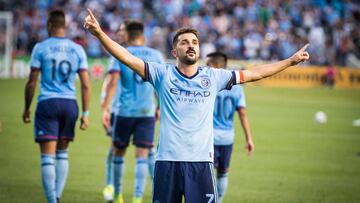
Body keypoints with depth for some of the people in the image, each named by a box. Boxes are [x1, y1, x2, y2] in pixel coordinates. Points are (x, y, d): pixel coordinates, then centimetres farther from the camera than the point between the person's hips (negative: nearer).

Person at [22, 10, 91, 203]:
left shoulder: (41, 48, -3)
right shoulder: (77, 50, 5)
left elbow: (32, 82, -4)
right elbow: (86, 85, 3)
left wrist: (27, 108, 7)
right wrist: (85, 113, 7)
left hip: (47, 104, -3)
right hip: (70, 104, 3)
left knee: (48, 157, -3)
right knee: (62, 153, 18)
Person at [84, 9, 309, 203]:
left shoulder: (213, 77, 10)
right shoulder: (163, 74, 4)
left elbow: (254, 73, 16)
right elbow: (128, 58, -5)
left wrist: (291, 61, 16)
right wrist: (99, 33, -17)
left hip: (201, 160, 1)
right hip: (168, 160, -1)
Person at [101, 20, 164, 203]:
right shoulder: (155, 55, 5)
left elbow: (113, 83, -11)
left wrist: (105, 108, -13)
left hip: (125, 111, -1)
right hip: (147, 112, 1)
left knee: (119, 152, 15)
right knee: (142, 157, 1)